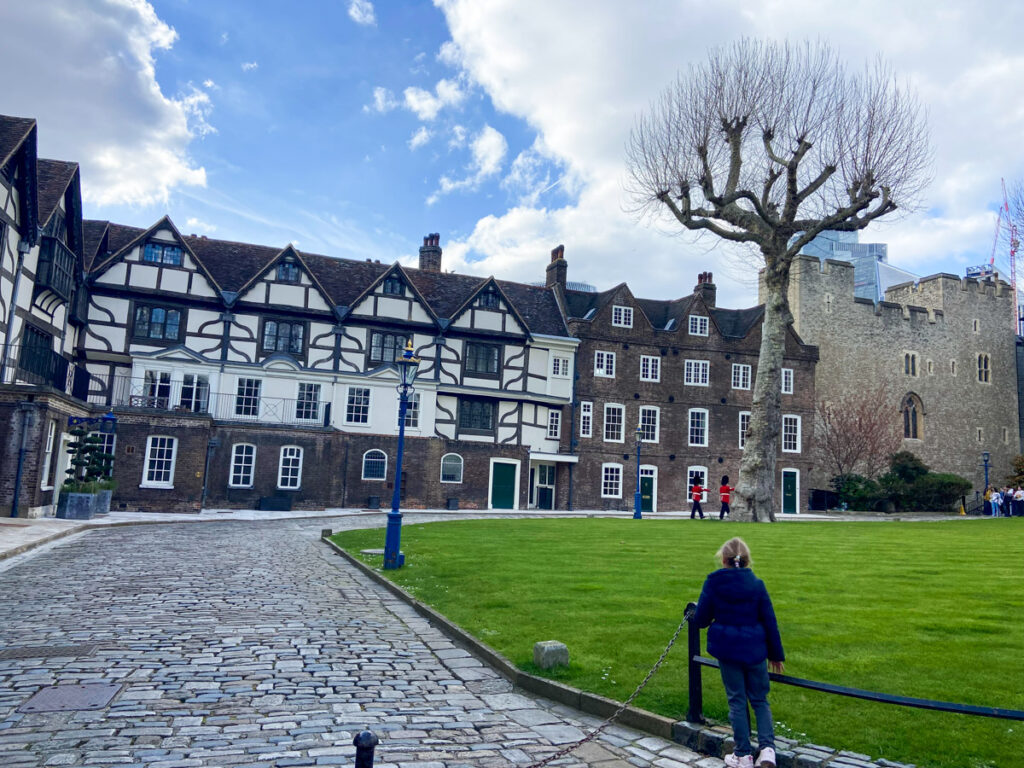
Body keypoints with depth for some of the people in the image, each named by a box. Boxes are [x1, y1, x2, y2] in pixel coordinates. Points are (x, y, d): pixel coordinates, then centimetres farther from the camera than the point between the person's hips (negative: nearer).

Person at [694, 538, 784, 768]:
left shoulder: (713, 583, -9)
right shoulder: (757, 584, -4)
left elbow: (701, 619, -5)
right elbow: (770, 622, 0)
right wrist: (776, 654, 10)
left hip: (727, 649, -1)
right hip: (755, 650, 1)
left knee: (737, 701, 10)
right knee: (760, 700, 15)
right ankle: (767, 749, 0)